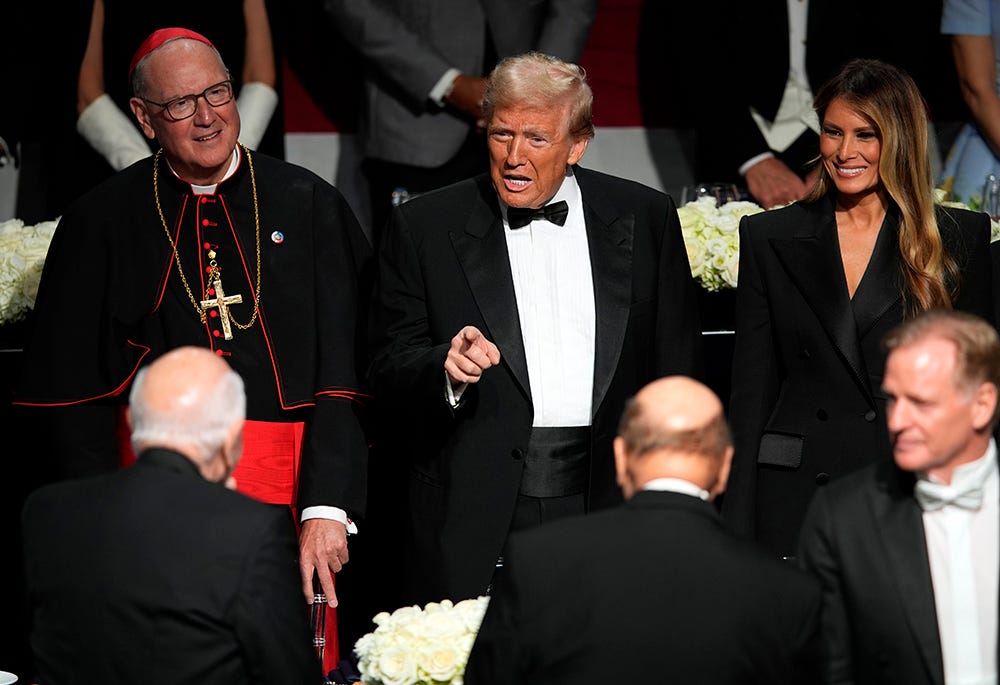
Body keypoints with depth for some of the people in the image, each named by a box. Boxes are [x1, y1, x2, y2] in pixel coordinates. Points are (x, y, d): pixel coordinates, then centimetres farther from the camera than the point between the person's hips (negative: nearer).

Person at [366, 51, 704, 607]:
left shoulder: (646, 218, 9)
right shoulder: (424, 227, 5)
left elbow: (678, 371, 10)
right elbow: (389, 374, 3)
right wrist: (446, 368, -19)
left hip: (609, 503, 1)